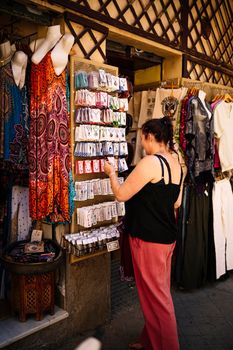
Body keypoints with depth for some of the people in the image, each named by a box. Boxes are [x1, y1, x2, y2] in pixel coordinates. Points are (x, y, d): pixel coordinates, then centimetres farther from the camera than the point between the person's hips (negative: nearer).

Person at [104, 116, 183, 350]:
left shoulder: (150, 162, -20)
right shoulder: (176, 162, 6)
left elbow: (121, 195, -14)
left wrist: (111, 173, 2)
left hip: (148, 239, -9)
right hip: (167, 236, 9)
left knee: (155, 296, 5)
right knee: (159, 292, 19)